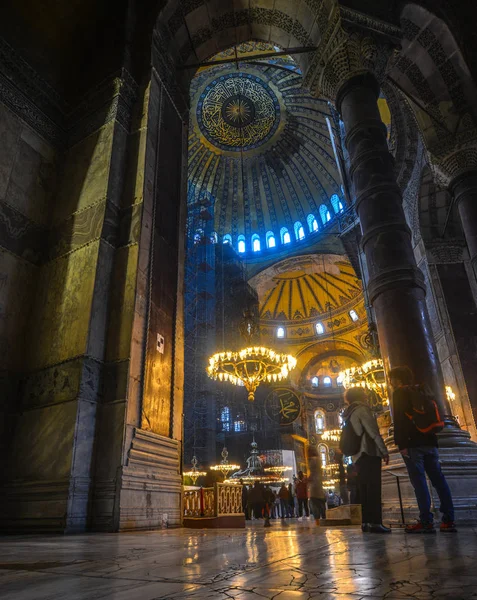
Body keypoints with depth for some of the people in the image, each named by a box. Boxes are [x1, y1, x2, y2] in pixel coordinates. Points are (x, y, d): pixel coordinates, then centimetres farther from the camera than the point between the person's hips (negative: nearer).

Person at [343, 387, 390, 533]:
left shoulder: (349, 414, 21)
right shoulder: (362, 409, -6)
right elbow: (373, 432, -12)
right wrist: (384, 451, -9)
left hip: (358, 455, 8)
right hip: (369, 453, -8)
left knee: (365, 489, 8)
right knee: (373, 488, -10)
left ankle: (366, 522, 8)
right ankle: (375, 522, -13)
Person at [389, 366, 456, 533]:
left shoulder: (399, 393, -3)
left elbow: (399, 420, -14)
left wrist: (402, 444, -16)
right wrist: (433, 442, 23)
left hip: (413, 443, -8)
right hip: (429, 441, 8)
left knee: (419, 482, -9)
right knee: (438, 480, 7)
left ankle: (426, 522, -10)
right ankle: (448, 520, 7)